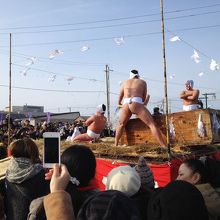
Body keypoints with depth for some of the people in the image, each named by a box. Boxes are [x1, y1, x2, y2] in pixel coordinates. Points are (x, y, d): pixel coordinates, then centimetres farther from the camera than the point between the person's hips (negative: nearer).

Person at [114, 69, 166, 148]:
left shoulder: (125, 82, 31)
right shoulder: (143, 82, 25)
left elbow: (119, 100, 36)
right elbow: (144, 98, 28)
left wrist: (120, 104, 55)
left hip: (125, 105, 3)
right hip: (136, 104, -3)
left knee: (121, 125, 28)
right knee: (152, 124, -1)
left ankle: (115, 145, 28)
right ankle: (164, 147, -11)